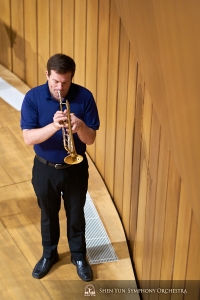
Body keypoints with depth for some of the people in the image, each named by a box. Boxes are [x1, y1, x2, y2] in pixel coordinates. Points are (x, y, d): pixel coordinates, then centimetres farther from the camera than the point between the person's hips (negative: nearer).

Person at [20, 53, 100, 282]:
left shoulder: (84, 97, -14)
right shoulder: (33, 98, -15)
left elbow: (90, 139, -12)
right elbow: (28, 138, -20)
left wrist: (79, 126, -34)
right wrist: (54, 126, -36)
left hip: (76, 168, 0)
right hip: (45, 168, 0)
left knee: (76, 214, 16)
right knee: (48, 214, 19)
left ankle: (79, 255, 38)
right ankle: (49, 254, 42)